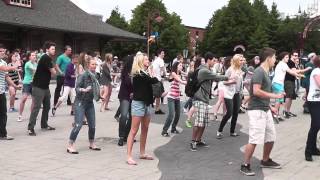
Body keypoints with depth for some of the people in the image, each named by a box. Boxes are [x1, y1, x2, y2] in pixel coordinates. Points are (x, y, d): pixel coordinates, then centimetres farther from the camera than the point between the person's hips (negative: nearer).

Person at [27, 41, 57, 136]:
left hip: (45, 87, 10)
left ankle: (44, 125, 27)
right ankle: (30, 128, -8)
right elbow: (53, 72, -14)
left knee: (47, 106, 15)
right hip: (38, 87, -10)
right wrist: (53, 71, 5)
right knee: (36, 107, -10)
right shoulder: (46, 58, -15)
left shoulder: (48, 58, 15)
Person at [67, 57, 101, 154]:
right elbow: (77, 88, -17)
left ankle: (92, 144, 28)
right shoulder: (83, 75, -12)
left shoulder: (94, 76, 7)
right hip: (80, 102, -7)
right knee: (78, 125, -12)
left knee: (92, 125, 10)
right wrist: (84, 90, -34)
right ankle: (70, 146, -5)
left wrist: (99, 95, 10)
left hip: (90, 103, 7)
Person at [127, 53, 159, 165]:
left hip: (146, 103, 9)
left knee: (145, 129, 15)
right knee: (134, 130, -7)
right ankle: (129, 156, -6)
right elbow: (154, 81, -17)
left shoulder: (145, 73, 11)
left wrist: (151, 75, -8)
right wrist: (151, 74, 0)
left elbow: (155, 81, 6)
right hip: (138, 103, -9)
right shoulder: (138, 74, -15)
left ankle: (142, 153, 26)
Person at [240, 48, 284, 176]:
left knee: (271, 137, 16)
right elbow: (256, 91, -24)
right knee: (254, 140, -9)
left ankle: (265, 161, 33)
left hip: (265, 110, 10)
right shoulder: (259, 71, -14)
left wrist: (270, 106, 17)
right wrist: (274, 96, -18)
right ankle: (245, 165, 2)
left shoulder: (265, 72, 15)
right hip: (256, 110, -10)